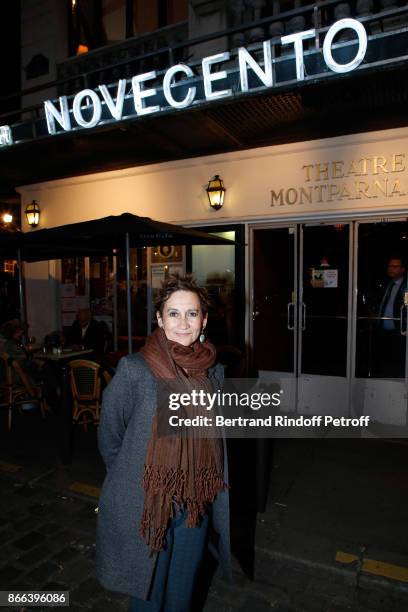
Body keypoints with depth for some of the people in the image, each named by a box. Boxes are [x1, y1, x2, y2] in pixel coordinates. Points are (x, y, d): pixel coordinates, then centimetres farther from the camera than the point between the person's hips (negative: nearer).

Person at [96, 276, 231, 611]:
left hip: (196, 504, 4)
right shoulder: (134, 370, -19)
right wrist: (130, 479, 4)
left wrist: (214, 492, 12)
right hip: (144, 504, -3)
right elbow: (109, 436, -6)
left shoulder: (214, 372, -5)